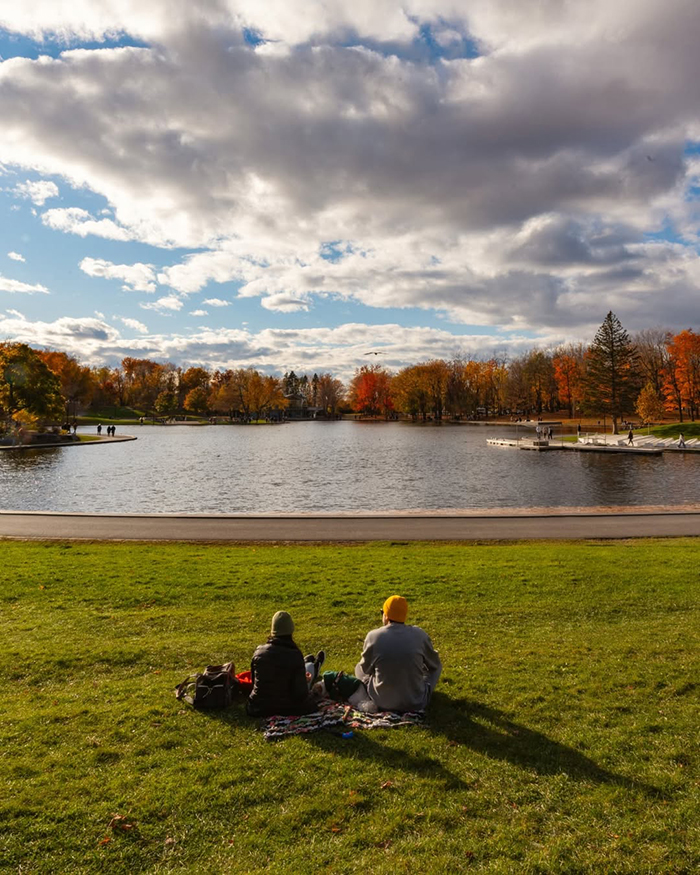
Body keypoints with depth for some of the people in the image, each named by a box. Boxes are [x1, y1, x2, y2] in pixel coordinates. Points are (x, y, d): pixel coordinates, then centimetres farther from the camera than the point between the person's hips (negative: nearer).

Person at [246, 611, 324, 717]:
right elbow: (301, 695, -22)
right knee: (309, 666, 24)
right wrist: (305, 681, -1)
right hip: (287, 708, -3)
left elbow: (254, 680, 5)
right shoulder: (295, 655, -24)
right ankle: (313, 671, 61)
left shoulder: (259, 652, -13)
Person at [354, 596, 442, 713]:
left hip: (381, 702, -1)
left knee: (359, 668, 25)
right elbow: (435, 665, 9)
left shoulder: (373, 636, -12)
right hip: (416, 703, 1)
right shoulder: (420, 634, -8)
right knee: (436, 666, 24)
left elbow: (365, 668, 5)